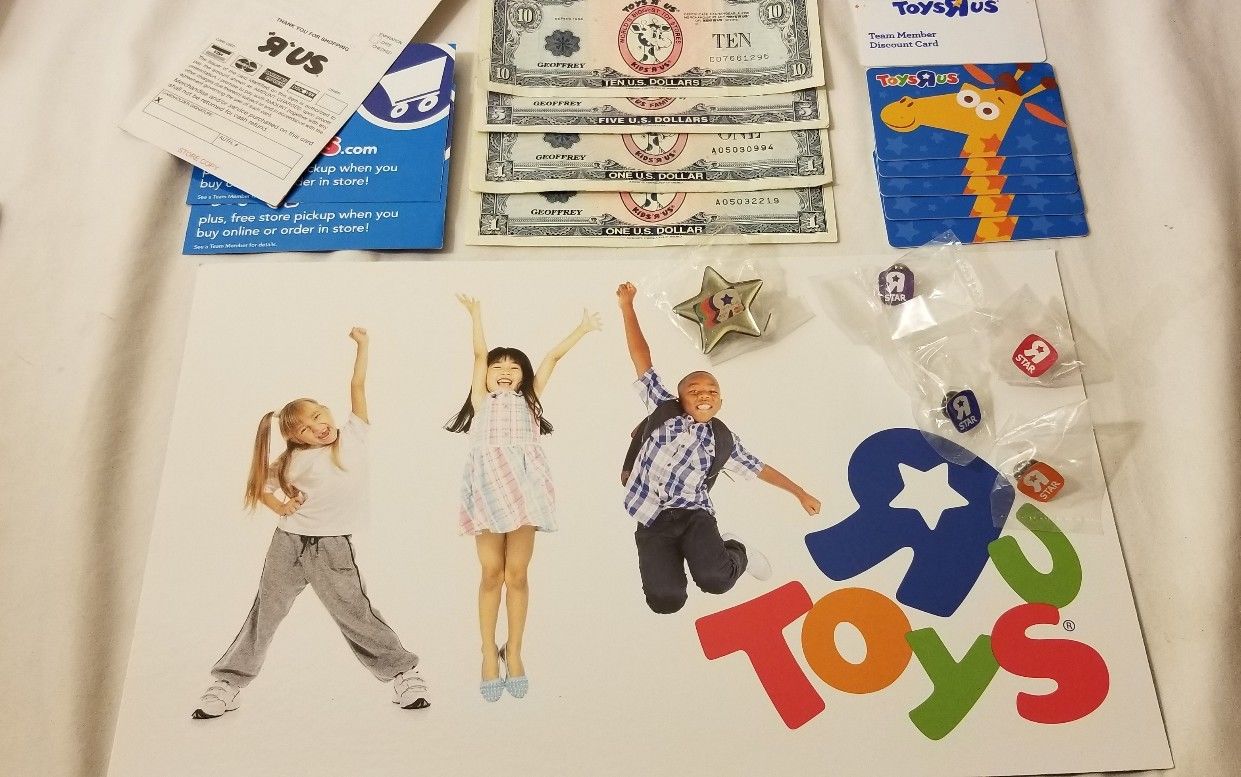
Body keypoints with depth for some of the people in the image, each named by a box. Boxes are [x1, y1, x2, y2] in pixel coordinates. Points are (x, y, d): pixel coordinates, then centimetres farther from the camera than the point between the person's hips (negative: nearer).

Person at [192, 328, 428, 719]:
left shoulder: (354, 436, -3)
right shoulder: (295, 461, -3)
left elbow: (357, 385, -5)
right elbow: (260, 485, 9)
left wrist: (362, 344, -6)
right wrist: (280, 507, -6)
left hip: (333, 549, -1)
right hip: (288, 544, 2)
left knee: (356, 616, 2)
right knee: (264, 614, 13)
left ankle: (403, 672, 16)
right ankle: (227, 683, 28)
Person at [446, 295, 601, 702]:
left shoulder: (528, 399, 25)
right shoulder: (482, 401, 23)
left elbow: (552, 356, 25)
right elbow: (480, 354, 16)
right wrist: (475, 312, 14)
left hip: (523, 485, 1)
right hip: (489, 485, -1)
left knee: (516, 573, 1)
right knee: (491, 573, 0)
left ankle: (513, 652, 13)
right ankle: (489, 654, 11)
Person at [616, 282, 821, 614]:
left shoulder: (723, 440, 10)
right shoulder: (664, 409, 4)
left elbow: (757, 468, 23)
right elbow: (642, 360, 1)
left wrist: (800, 492, 26)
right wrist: (627, 307, -2)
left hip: (693, 514, 1)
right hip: (653, 520, -1)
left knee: (715, 579, -28)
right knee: (665, 600, -19)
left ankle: (735, 553, 11)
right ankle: (673, 562, 18)